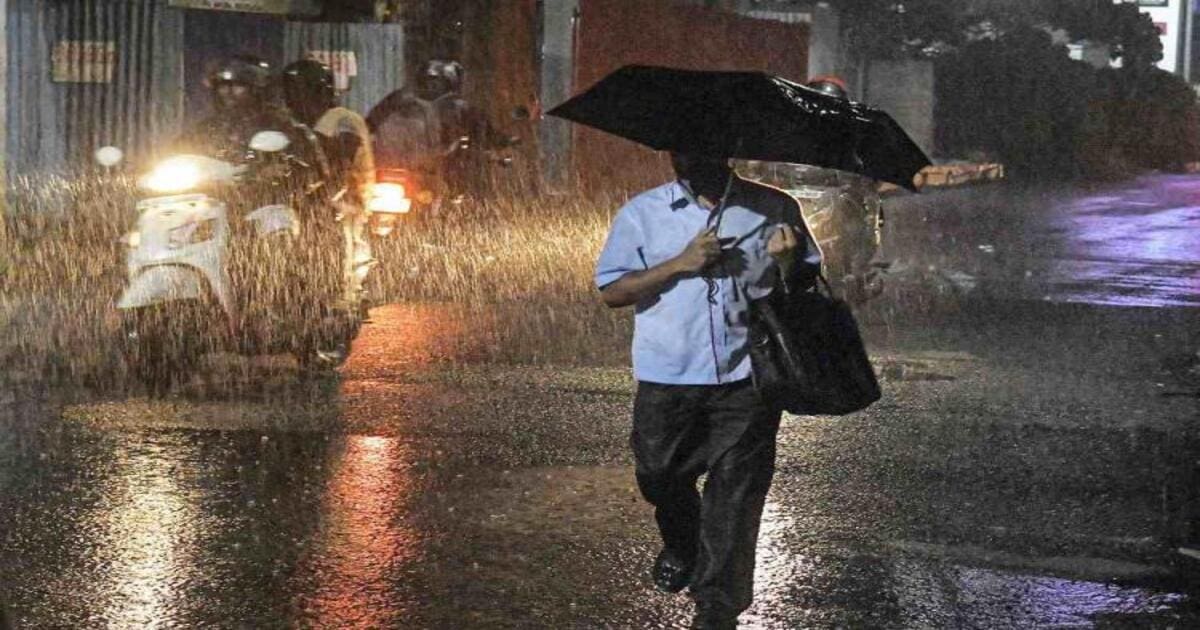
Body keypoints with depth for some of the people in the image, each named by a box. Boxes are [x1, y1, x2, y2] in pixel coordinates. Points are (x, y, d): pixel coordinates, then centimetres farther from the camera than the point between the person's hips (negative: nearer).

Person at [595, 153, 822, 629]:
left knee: (736, 495, -2)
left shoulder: (774, 209, 5)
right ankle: (681, 549, 46)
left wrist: (788, 262, -13)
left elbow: (807, 285, 11)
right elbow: (611, 291, 0)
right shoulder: (642, 214, 4)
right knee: (659, 478, 13)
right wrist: (680, 264, -11)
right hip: (667, 380, 1)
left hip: (747, 380, -1)